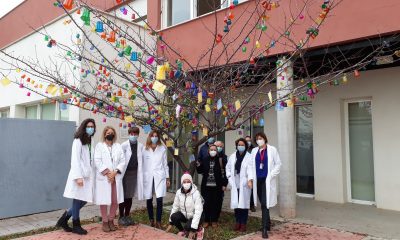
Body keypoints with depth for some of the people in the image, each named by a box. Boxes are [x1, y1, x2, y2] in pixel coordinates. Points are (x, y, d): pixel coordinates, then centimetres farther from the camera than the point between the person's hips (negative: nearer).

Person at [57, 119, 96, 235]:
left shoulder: (90, 142, 15)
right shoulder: (78, 141, -8)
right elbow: (75, 159, -15)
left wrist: (90, 175, 9)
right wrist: (78, 176, -21)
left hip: (87, 175, 8)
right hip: (79, 175, -8)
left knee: (84, 200, 10)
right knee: (77, 200, 4)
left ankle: (64, 219, 25)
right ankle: (76, 225, 18)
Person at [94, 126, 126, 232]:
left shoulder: (118, 146, 13)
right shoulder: (99, 146, 4)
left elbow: (122, 161, 4)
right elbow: (97, 161, -7)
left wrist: (114, 172, -10)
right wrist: (107, 173, -14)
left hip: (116, 178, 3)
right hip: (103, 178, -3)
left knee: (115, 200, 4)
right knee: (104, 200, 2)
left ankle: (111, 220, 22)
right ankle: (105, 221, 17)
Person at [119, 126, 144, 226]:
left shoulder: (140, 146, 3)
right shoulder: (124, 145, -7)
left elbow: (142, 160, 2)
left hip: (134, 173, 4)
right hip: (125, 173, -3)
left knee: (130, 196, 12)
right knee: (123, 196, 4)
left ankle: (127, 216, 24)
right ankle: (121, 217, 16)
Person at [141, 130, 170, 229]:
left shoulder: (163, 149, 6)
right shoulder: (144, 149, 3)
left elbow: (165, 164, 9)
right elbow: (141, 164, 3)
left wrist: (167, 178, 7)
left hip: (159, 177, 0)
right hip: (147, 177, 0)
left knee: (159, 199, -9)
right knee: (149, 199, 8)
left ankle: (158, 222, 2)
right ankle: (151, 220, 24)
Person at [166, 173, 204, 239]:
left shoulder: (196, 193, -25)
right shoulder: (179, 192, -11)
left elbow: (198, 211, -28)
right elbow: (175, 207, -3)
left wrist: (192, 230, -31)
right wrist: (170, 224, -4)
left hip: (194, 217, -4)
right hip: (184, 215, 4)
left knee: (188, 226, -33)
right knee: (174, 216, -26)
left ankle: (198, 229, 2)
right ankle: (183, 231, 3)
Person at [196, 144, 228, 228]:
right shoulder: (205, 160, 4)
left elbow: (224, 173, -5)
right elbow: (200, 171, 11)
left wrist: (224, 184, -7)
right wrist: (198, 166, -8)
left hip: (217, 186, -2)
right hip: (206, 186, 2)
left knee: (216, 204, 5)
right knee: (207, 203, 2)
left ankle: (214, 221, 20)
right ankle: (207, 220, 17)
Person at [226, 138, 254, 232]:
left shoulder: (249, 157, -4)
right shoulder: (232, 156, 12)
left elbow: (250, 169, -15)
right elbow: (228, 167, 19)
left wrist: (250, 180, -28)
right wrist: (230, 177, 7)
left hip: (244, 184, -4)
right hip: (235, 184, 4)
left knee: (244, 203, -2)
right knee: (236, 203, 5)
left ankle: (243, 223, 10)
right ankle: (238, 222, 20)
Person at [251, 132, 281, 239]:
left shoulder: (272, 149, -1)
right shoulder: (254, 151, 9)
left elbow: (278, 164, 0)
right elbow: (252, 165, 12)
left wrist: (271, 175, -9)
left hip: (267, 180, -4)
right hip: (258, 180, 4)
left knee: (265, 204, -11)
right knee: (263, 203, 13)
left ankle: (265, 228, -6)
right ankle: (268, 223, 29)